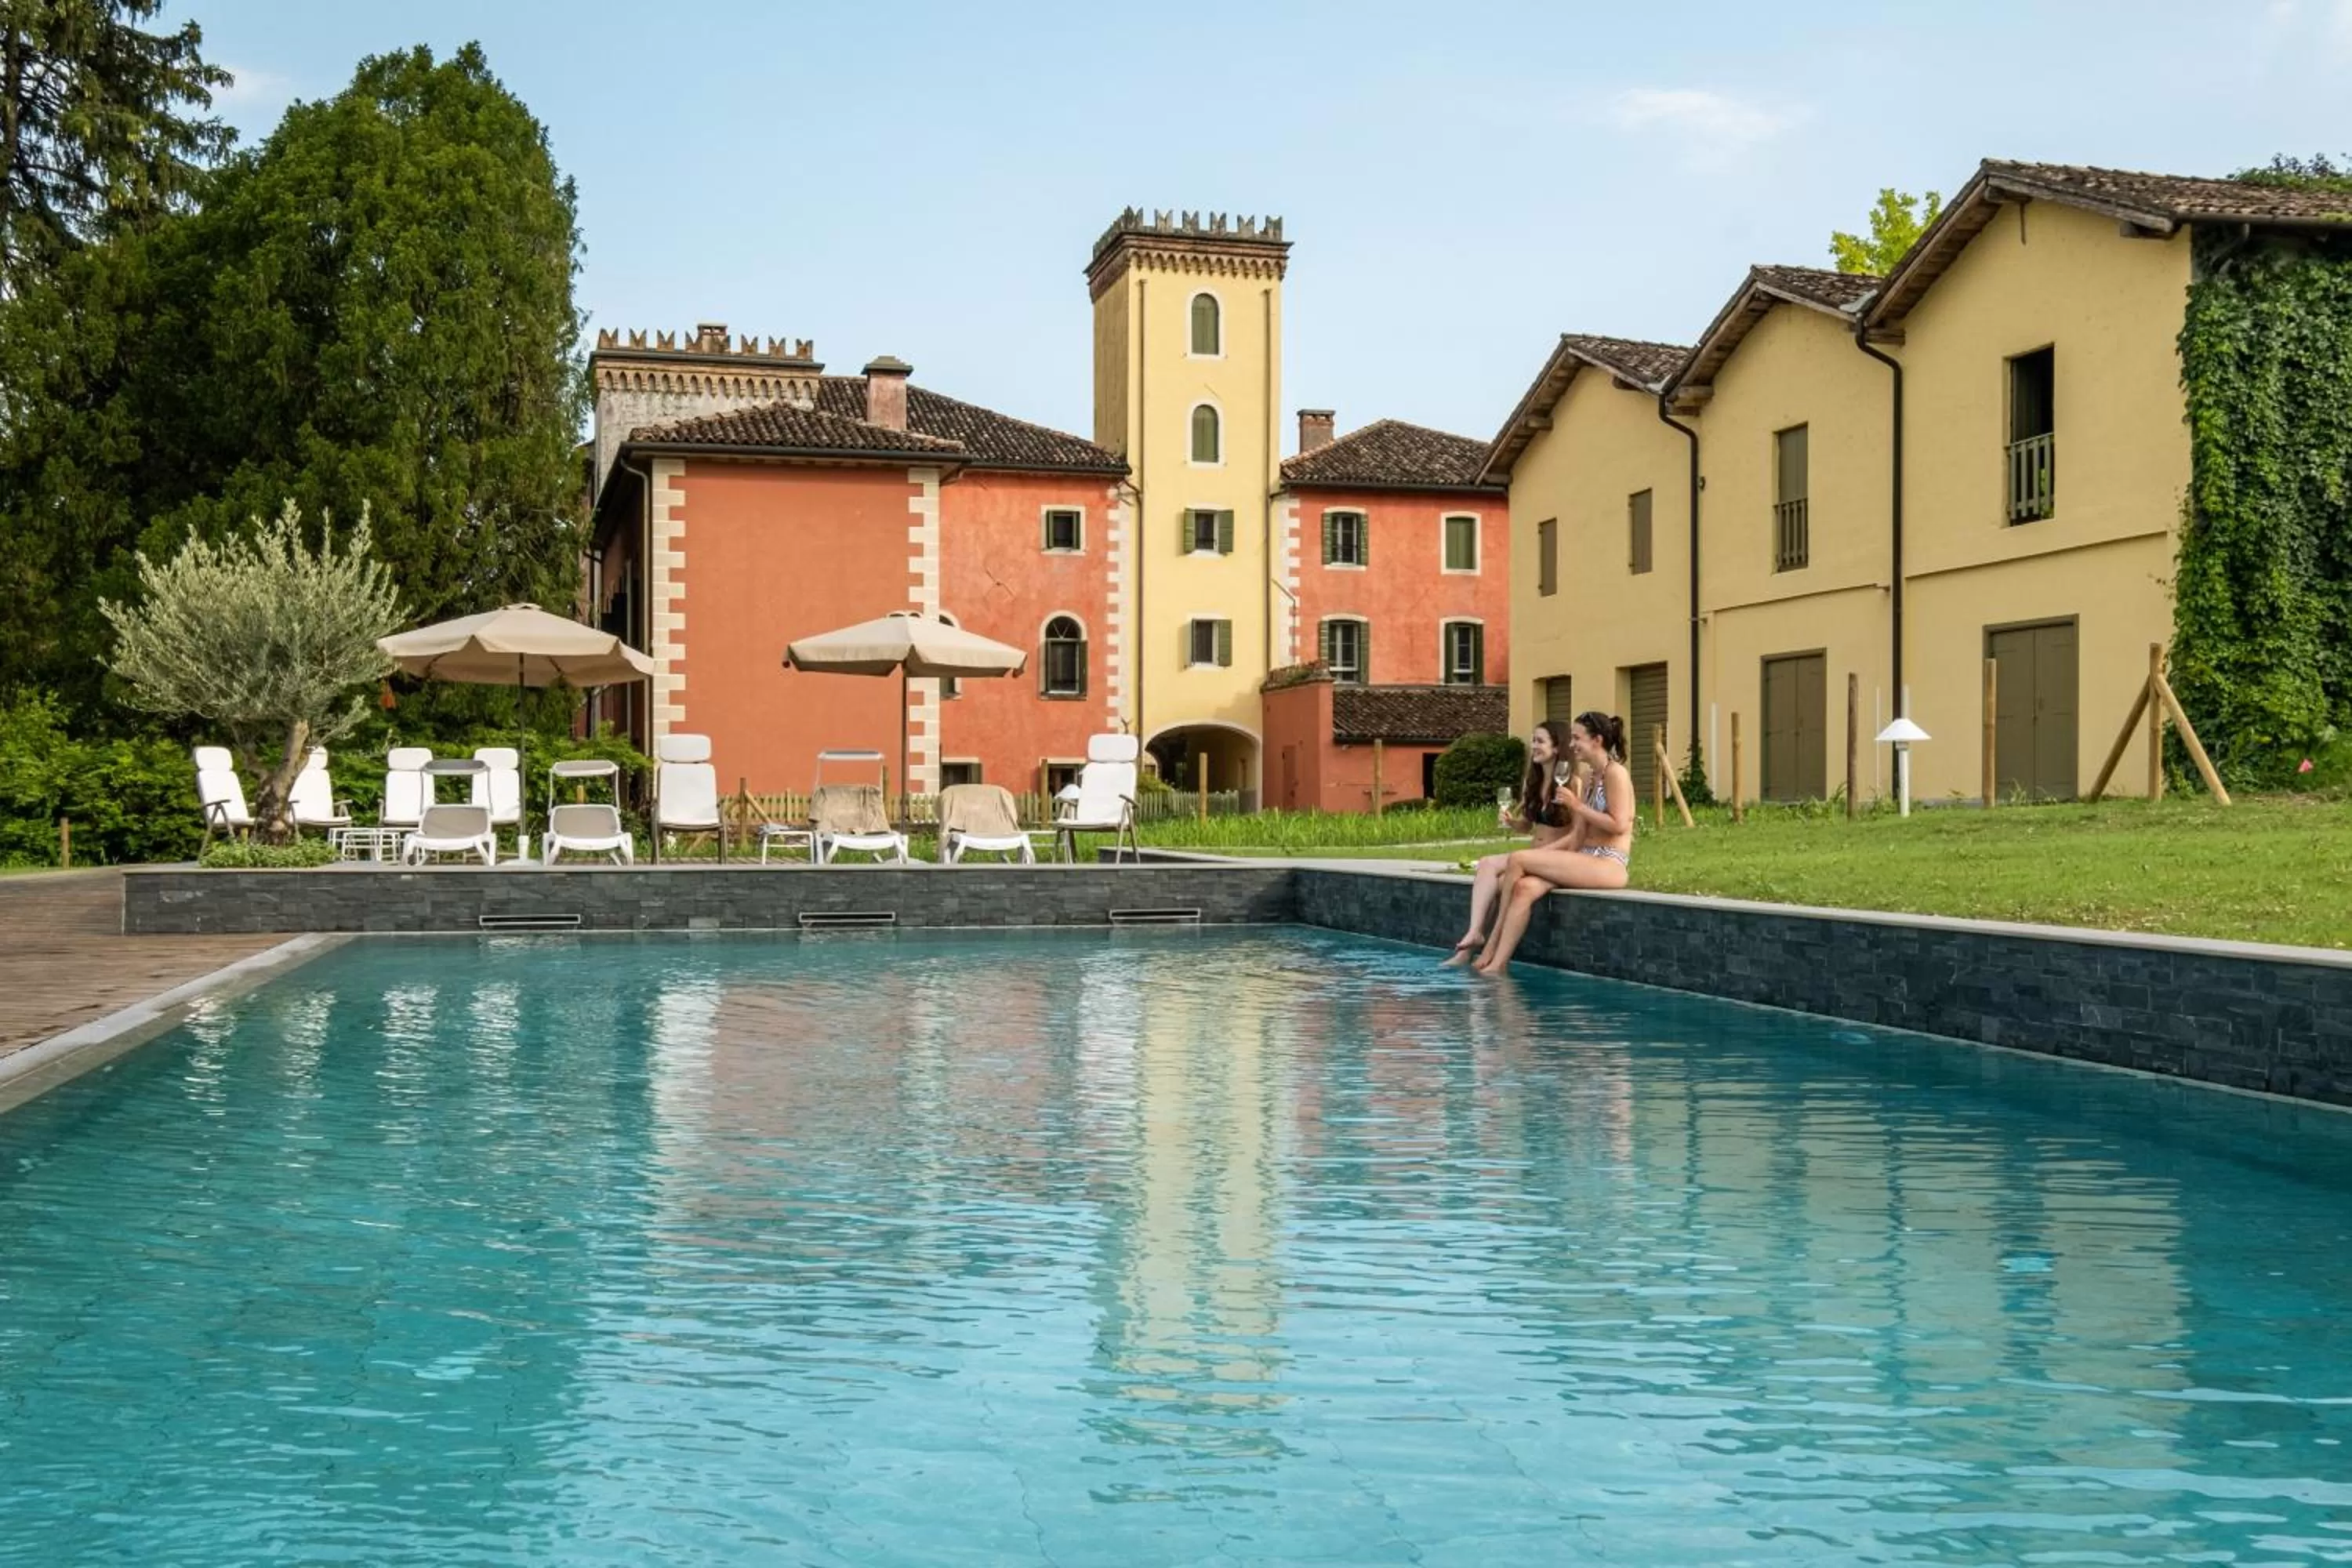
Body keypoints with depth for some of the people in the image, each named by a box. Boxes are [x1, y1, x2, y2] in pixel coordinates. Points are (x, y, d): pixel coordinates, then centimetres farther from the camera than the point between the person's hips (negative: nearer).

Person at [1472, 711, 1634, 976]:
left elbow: (1619, 825, -17)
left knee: (1518, 859, -19)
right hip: (1588, 860, 8)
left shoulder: (1615, 772, -6)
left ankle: (1492, 952, -8)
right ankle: (1496, 963, -23)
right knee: (1524, 887, -17)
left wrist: (1577, 807, -12)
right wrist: (1539, 853, 5)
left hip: (1610, 865, -8)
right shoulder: (1591, 777, 20)